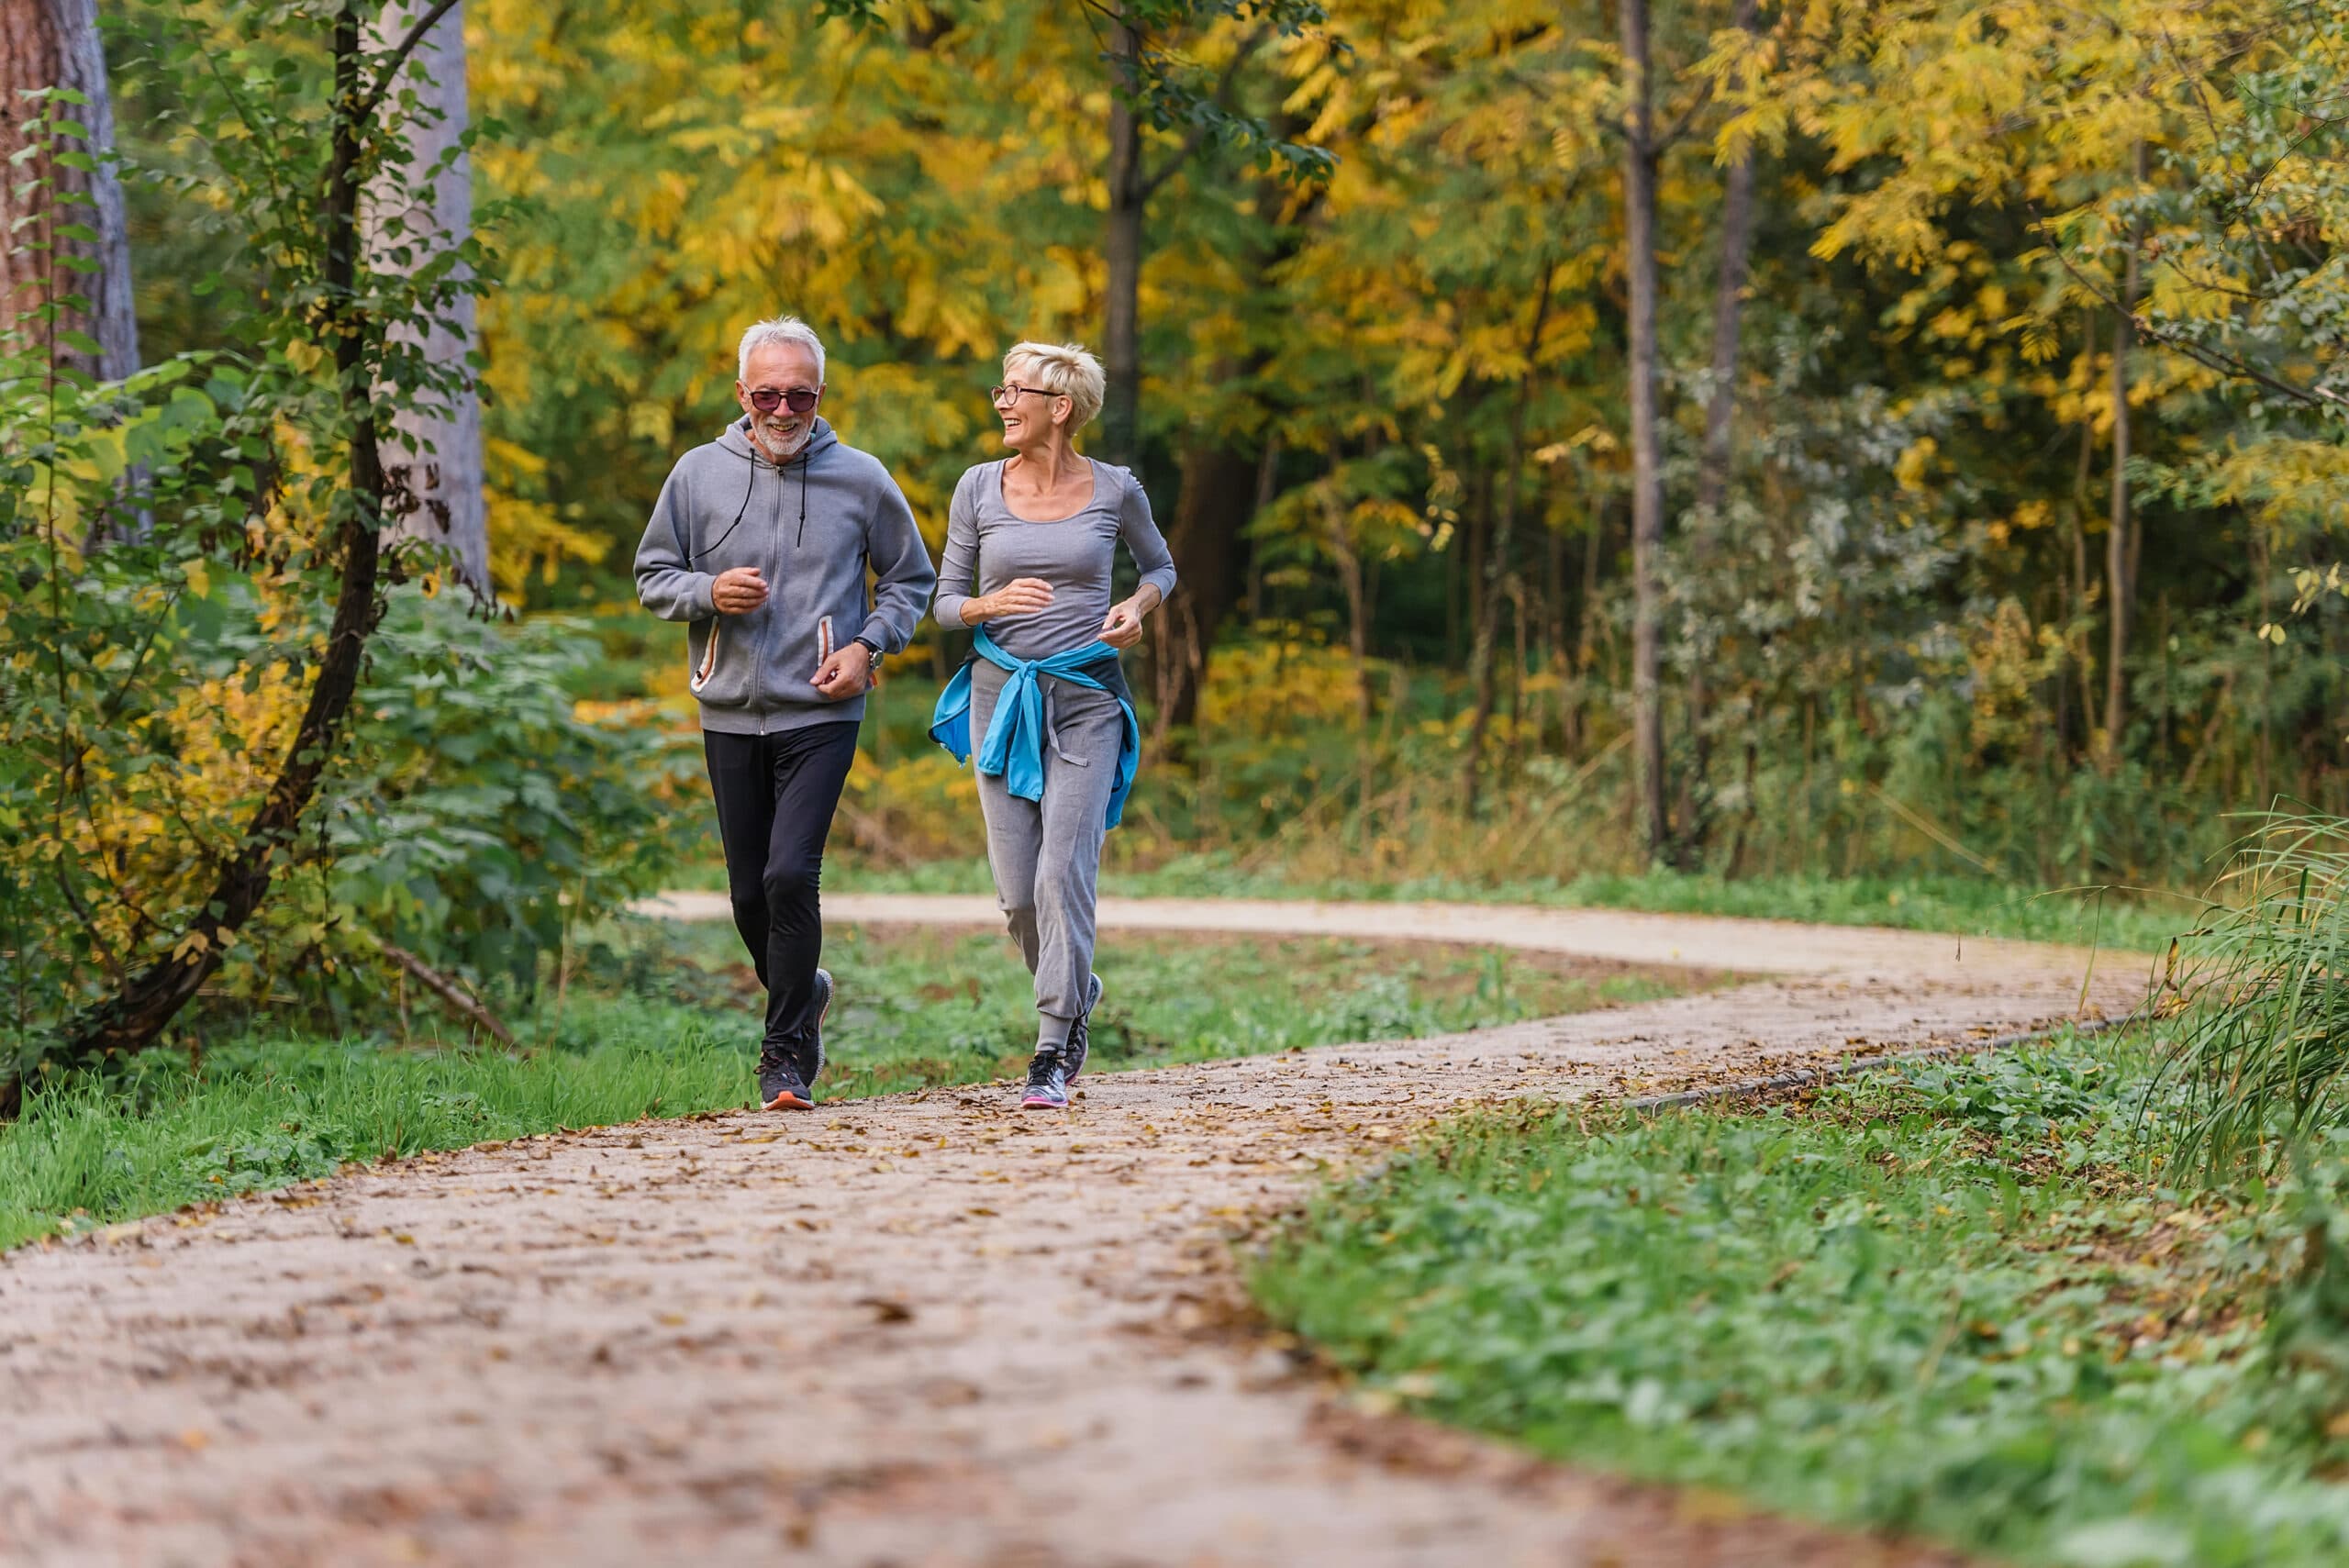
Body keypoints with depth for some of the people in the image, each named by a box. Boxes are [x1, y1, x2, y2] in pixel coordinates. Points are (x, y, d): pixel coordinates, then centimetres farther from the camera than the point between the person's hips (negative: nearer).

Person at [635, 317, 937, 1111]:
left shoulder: (860, 479, 1)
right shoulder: (699, 474, 3)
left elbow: (910, 579, 12)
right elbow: (653, 576, 10)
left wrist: (868, 646, -4)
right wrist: (708, 593, -10)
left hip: (820, 716, -3)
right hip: (730, 716, 3)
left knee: (790, 875, -16)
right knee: (750, 893, 8)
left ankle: (787, 1056, -7)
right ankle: (804, 993, 37)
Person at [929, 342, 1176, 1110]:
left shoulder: (1114, 490, -1)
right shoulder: (979, 489, 2)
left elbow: (1159, 566, 17)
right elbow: (945, 599, 8)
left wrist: (1137, 606, -5)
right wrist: (992, 604, -14)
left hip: (1086, 699, -2)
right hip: (1002, 693, 2)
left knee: (1064, 873, -14)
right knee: (1017, 889, 1)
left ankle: (1052, 1055, -7)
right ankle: (1076, 995, 31)